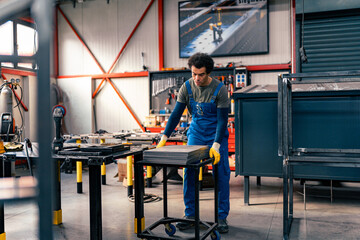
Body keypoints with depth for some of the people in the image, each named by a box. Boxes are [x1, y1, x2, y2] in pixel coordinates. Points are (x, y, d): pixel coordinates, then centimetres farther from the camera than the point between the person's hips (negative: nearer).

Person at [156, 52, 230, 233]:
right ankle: (190, 215, 12)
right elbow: (176, 114, -6)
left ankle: (222, 218, 10)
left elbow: (222, 120, -19)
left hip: (217, 135, -3)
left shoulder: (219, 89, -18)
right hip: (196, 133, 3)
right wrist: (164, 138, -13)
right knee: (189, 174, 0)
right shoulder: (187, 87, -9)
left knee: (221, 175, -2)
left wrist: (215, 146, -28)